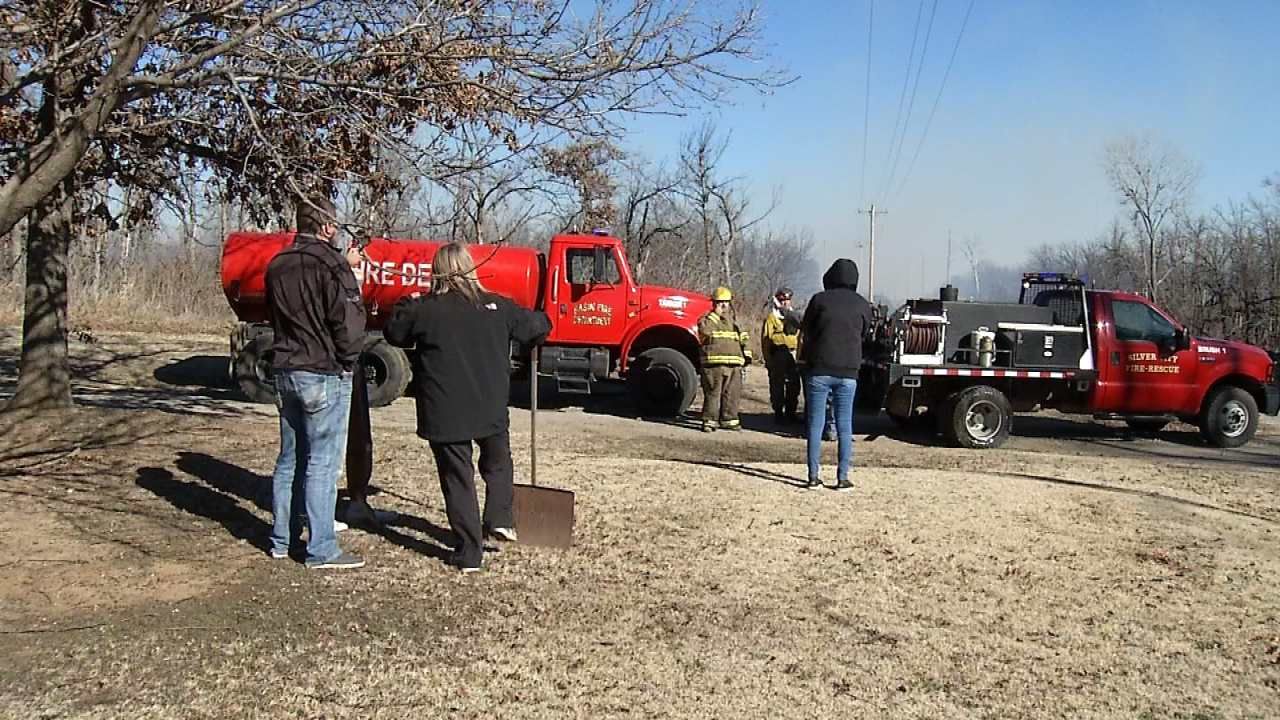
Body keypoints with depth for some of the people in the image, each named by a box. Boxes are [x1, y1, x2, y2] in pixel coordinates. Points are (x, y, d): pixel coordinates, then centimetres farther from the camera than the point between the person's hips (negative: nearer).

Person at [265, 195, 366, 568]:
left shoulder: (277, 265, 11)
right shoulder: (329, 262, -13)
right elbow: (348, 320, -18)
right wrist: (348, 359, -4)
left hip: (285, 372, 8)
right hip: (324, 374, -8)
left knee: (289, 459, 15)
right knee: (322, 463, -4)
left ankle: (282, 539, 22)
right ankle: (321, 550, -2)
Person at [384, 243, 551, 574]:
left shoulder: (423, 310, -8)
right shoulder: (497, 307, -2)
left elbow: (394, 334, 8)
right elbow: (533, 326, 11)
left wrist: (405, 306, 24)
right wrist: (543, 320, 34)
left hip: (444, 415, -2)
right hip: (491, 410, 2)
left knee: (457, 479, 7)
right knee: (497, 464, 28)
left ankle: (469, 554, 8)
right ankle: (499, 518, 16)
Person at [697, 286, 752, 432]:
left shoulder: (733, 321, 23)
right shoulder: (706, 320, 5)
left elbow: (741, 341, 27)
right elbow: (705, 332, -18)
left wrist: (745, 358, 18)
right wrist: (715, 315, -14)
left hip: (734, 365, 6)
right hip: (714, 364, -6)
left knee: (732, 394, 7)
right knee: (712, 393, -8)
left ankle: (729, 419, 16)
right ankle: (709, 421, -5)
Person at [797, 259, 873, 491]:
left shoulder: (820, 300, -3)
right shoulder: (863, 305, 3)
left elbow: (805, 332, 4)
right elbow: (863, 335, 12)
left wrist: (803, 358, 18)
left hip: (819, 369, -1)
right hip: (848, 372, 1)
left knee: (815, 424, 5)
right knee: (845, 426, 7)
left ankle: (814, 476, 5)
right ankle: (843, 477, 6)